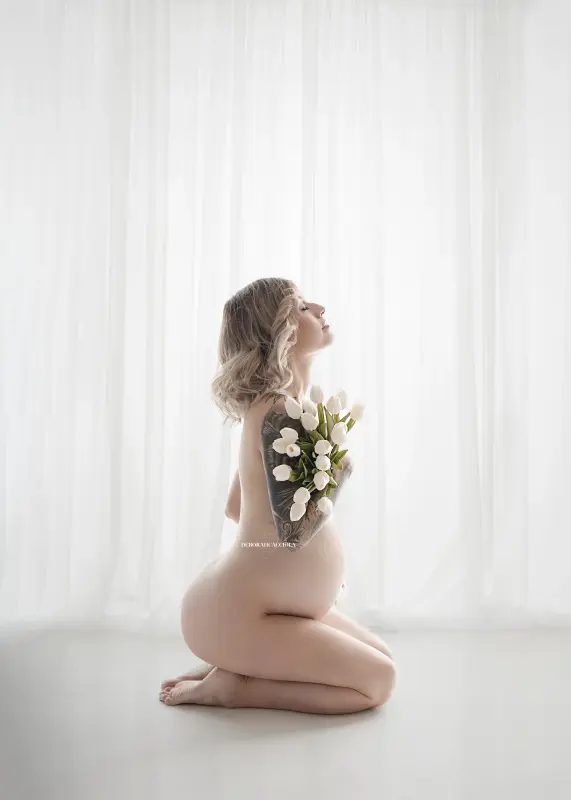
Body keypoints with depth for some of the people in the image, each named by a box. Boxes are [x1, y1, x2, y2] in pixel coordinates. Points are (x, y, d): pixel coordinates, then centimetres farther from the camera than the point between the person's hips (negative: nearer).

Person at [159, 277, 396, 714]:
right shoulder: (280, 414, -23)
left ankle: (239, 665, 13)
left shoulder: (271, 406, 6)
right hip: (240, 611, -9)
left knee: (381, 658, 17)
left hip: (272, 602, 9)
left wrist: (317, 559, 17)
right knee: (377, 681, -3)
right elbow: (293, 529, -26)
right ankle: (232, 686, -1)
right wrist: (341, 468, -15)